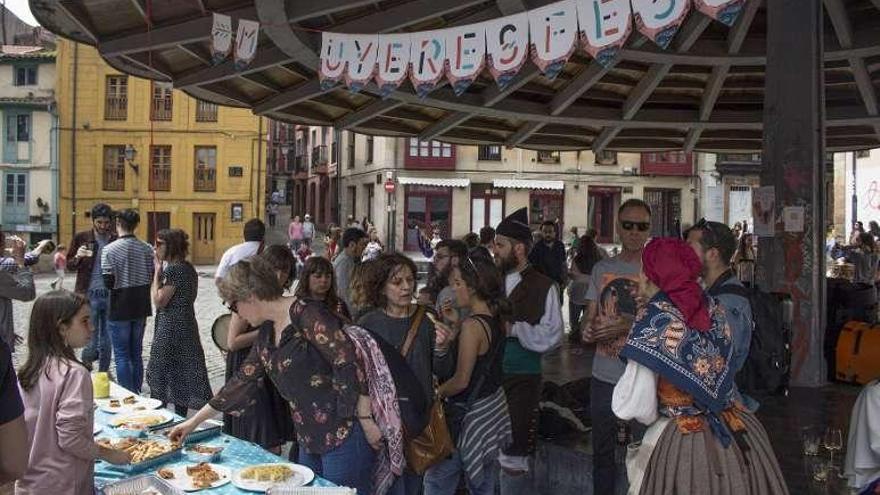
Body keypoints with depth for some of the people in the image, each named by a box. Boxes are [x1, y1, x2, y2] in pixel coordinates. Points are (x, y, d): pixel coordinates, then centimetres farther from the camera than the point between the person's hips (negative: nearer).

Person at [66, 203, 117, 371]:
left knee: (107, 340, 9)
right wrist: (77, 258, -16)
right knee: (91, 340, -3)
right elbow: (69, 265, 6)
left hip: (110, 295, 2)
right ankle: (85, 366, 23)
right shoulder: (81, 238, 2)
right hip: (89, 295, -2)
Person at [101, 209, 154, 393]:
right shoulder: (147, 249, -1)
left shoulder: (109, 250, -12)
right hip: (141, 308, 4)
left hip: (119, 310, -4)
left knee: (122, 356, 4)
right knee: (136, 354, 14)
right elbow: (154, 278, 1)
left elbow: (108, 282, -16)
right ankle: (136, 395, 21)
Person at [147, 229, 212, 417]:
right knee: (182, 377, 14)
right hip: (187, 327, 9)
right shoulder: (188, 268, 10)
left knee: (159, 379, 0)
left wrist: (157, 271, -11)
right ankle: (181, 417, 22)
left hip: (170, 329, -9)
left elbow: (158, 301, -16)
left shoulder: (173, 269, -18)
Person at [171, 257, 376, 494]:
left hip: (344, 437, -8)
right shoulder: (266, 333, 11)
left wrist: (366, 421, -20)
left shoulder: (306, 314, -16)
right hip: (309, 440, 8)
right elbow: (242, 383, 19)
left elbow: (349, 365, -21)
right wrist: (194, 422, 22)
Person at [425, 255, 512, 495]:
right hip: (493, 406, 9)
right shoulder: (496, 319, 2)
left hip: (469, 414, -9)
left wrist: (435, 393, -5)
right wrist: (450, 342, -5)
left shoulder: (472, 325, -23)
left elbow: (461, 381, -20)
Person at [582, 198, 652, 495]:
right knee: (602, 451, 17)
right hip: (604, 375, 4)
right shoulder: (602, 269, 9)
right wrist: (586, 328, -12)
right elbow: (590, 316, 11)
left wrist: (629, 325, -24)